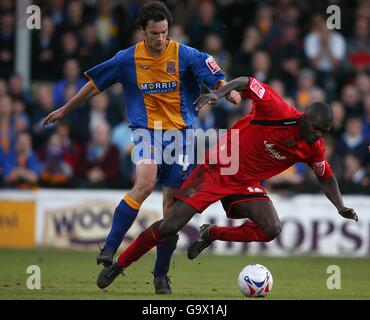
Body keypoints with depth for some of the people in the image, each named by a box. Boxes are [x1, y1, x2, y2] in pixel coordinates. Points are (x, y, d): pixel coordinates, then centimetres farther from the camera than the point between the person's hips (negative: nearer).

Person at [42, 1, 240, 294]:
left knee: (172, 206, 1)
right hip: (146, 130, -1)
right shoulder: (128, 59, 0)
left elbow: (214, 78, -8)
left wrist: (229, 91, -32)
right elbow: (95, 84, 12)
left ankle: (161, 274, 16)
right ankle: (109, 250, -27)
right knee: (146, 182, -30)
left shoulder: (185, 55, -3)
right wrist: (64, 110, 20)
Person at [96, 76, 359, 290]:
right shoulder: (278, 111, -22)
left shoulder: (314, 148, -5)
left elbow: (326, 176, 12)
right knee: (169, 226, -11)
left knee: (271, 229, -20)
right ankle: (118, 266, 7)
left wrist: (340, 206, 1)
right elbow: (247, 83, -17)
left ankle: (212, 234, 5)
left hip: (246, 184, 5)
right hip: (216, 170, -5)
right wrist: (219, 93, -33)